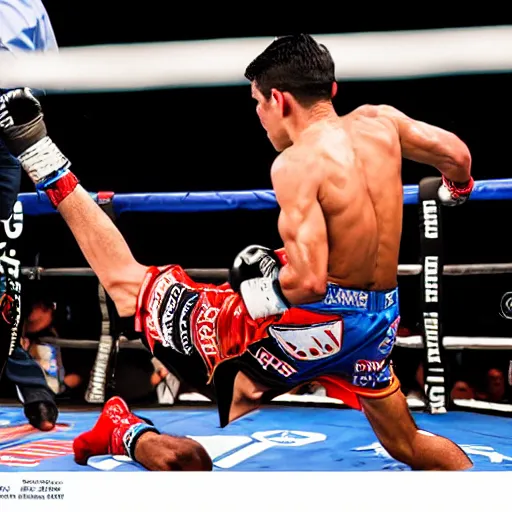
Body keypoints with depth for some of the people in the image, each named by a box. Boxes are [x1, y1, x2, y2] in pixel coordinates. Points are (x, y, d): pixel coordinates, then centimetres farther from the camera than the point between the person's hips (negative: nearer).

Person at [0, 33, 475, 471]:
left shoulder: (297, 163, -21)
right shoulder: (378, 122, -1)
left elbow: (307, 281, -29)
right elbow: (456, 154, 11)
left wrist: (256, 292, -10)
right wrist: (456, 188, 33)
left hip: (311, 320, -6)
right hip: (377, 323, 7)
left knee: (130, 285, 3)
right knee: (404, 442, 31)